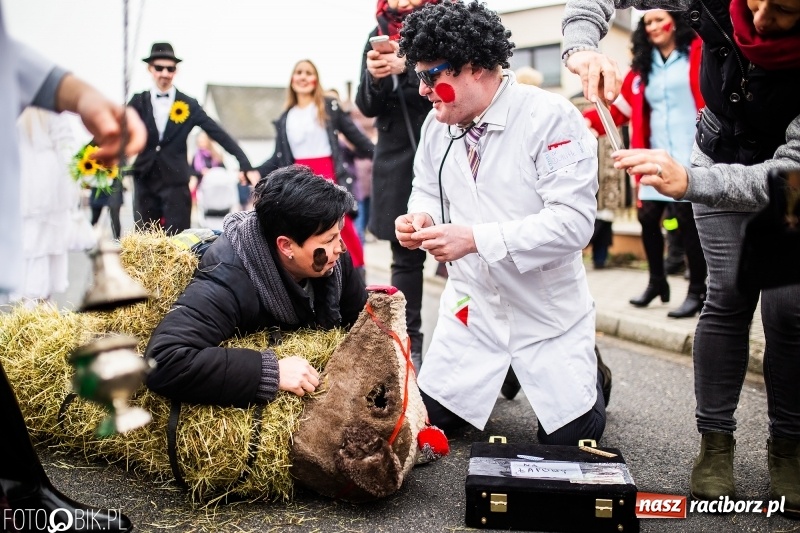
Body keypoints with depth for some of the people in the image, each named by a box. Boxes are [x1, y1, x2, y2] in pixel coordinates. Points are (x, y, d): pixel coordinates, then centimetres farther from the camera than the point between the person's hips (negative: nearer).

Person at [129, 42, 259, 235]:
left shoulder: (188, 104, 2)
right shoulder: (139, 101, 5)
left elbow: (218, 134, -1)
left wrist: (245, 165, -8)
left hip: (176, 182, -1)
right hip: (144, 181, 1)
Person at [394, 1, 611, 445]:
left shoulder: (550, 117, -20)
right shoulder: (437, 124, 0)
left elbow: (573, 222, -26)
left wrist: (476, 238, -31)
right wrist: (421, 217, -11)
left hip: (546, 311, -5)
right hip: (471, 306, 5)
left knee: (569, 440, 1)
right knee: (428, 420, 10)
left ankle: (590, 374, 33)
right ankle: (506, 371, 36)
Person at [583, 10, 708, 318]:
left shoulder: (699, 53, 1)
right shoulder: (643, 68, 17)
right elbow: (620, 107, 14)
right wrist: (589, 119, -1)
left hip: (691, 157, -5)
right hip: (656, 159, 6)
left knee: (688, 220, -7)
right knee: (648, 218, 5)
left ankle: (698, 292, 5)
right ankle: (657, 282, 24)